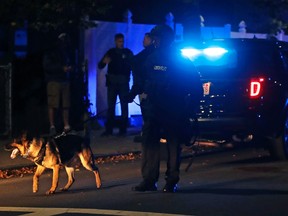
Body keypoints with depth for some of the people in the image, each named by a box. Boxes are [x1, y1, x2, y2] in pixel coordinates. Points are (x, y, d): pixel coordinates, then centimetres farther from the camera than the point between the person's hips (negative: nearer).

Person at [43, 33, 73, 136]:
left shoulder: (66, 52, 18)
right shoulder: (50, 52, 0)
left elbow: (70, 63, 27)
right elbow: (47, 66, -8)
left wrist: (69, 68, 2)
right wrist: (62, 68, -14)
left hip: (65, 80, 5)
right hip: (54, 80, -5)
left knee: (66, 104, 0)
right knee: (52, 104, -9)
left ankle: (66, 126, 3)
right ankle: (52, 126, -7)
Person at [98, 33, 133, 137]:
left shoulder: (128, 52, 5)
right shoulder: (110, 52, 8)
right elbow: (100, 66, 3)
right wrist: (104, 62, -19)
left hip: (123, 83, -1)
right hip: (112, 82, 1)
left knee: (124, 106, 0)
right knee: (111, 106, 1)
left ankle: (123, 129, 4)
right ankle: (108, 129, 2)